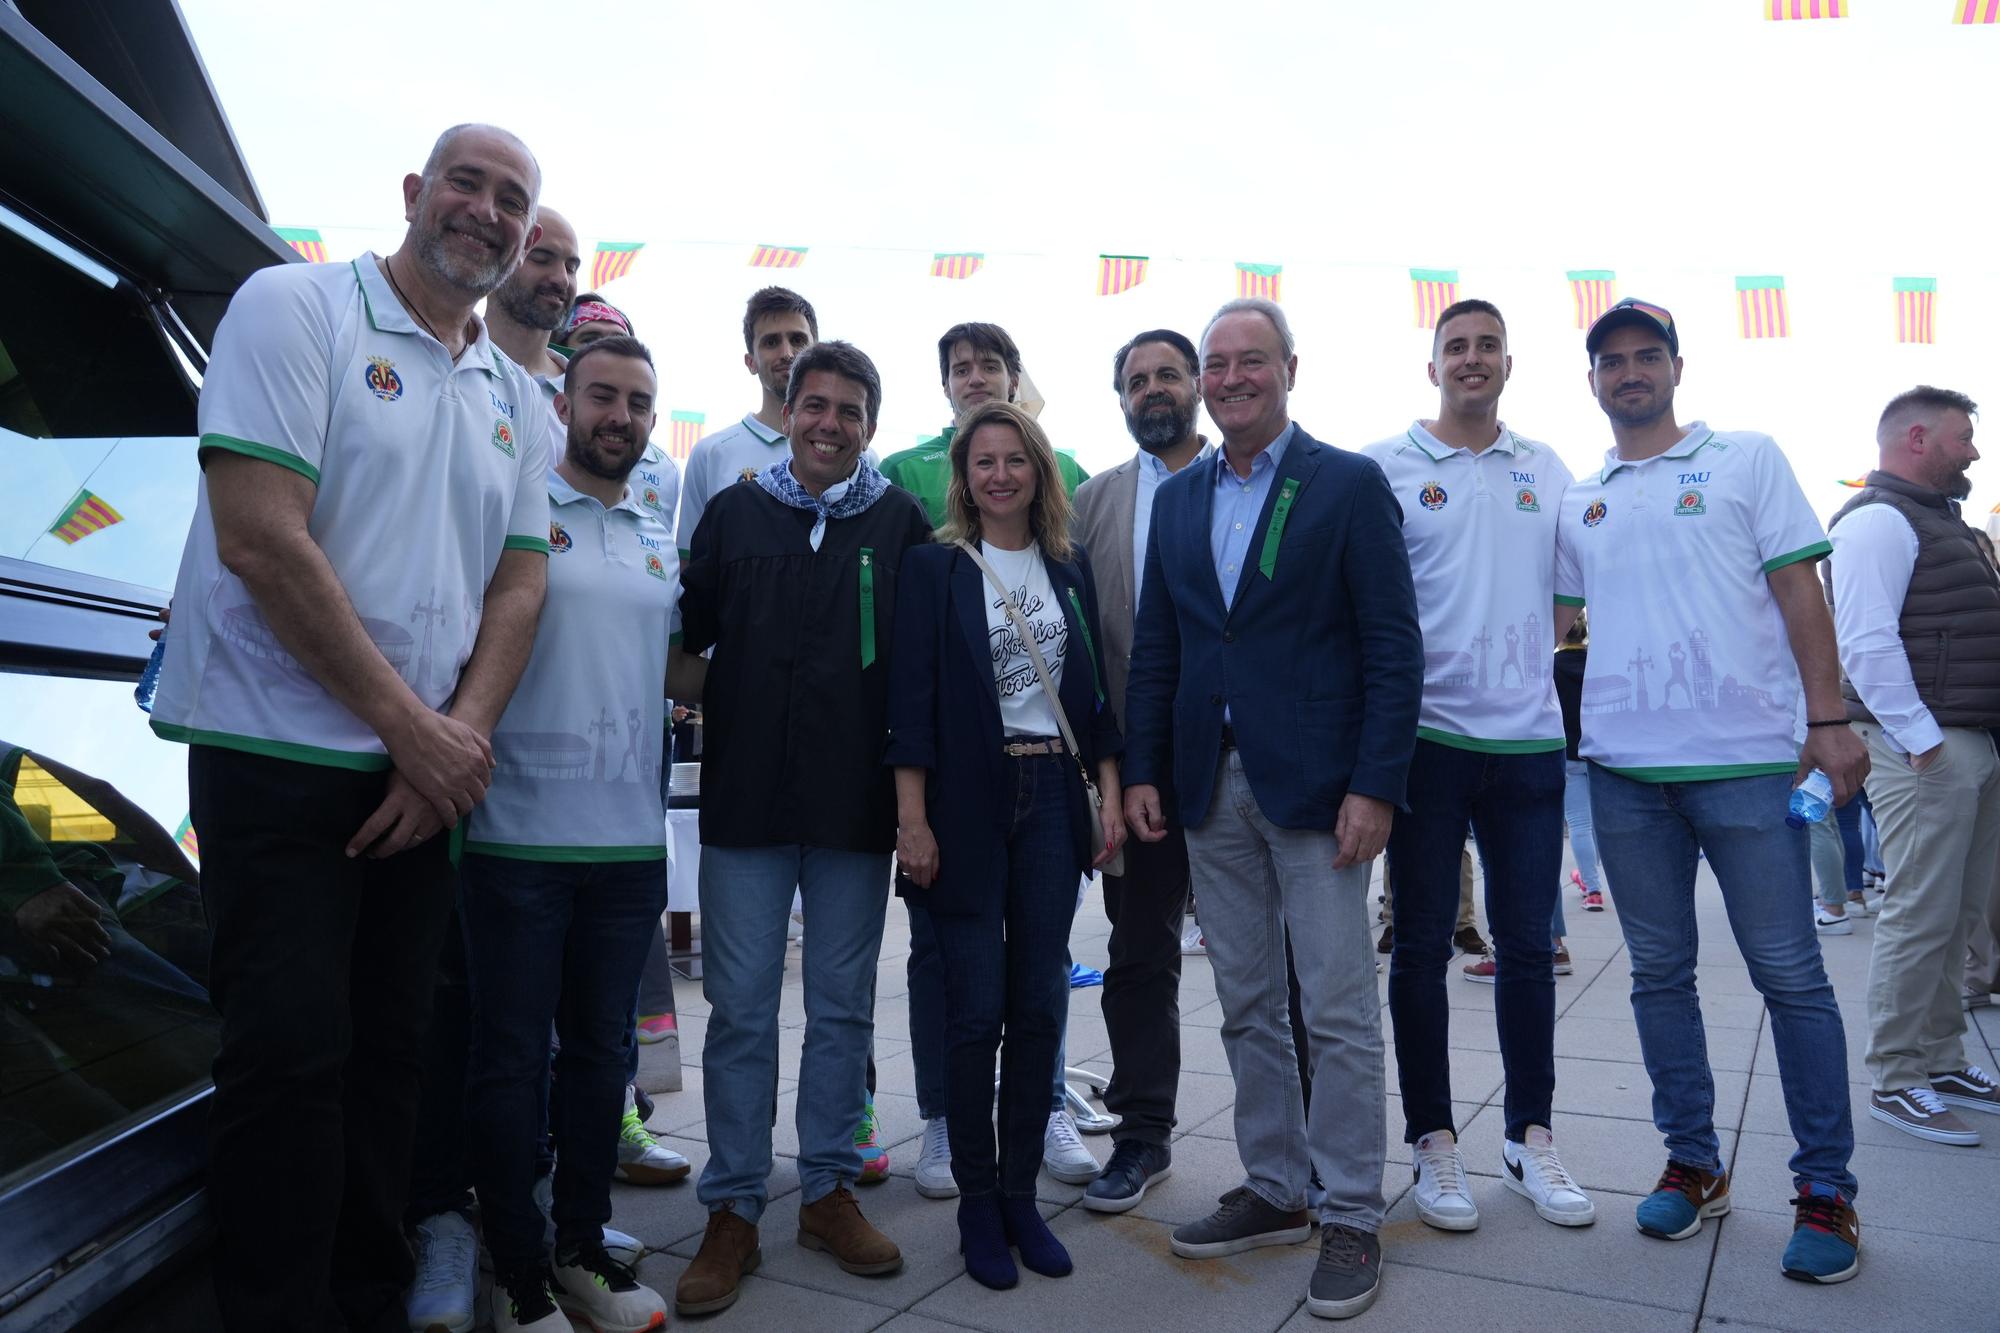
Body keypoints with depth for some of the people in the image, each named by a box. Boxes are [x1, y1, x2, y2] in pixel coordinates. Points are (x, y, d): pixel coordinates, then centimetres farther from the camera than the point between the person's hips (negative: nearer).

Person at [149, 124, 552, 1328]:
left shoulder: (518, 402, 14)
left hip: (428, 775, 6)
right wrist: (411, 725, -13)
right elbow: (261, 540, -15)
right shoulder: (297, 307, -5)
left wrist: (458, 739, -7)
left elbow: (520, 582, 9)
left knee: (391, 1049, 11)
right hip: (284, 755, -6)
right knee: (292, 1054, -3)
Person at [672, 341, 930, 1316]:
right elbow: (688, 631, 11)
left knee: (842, 1006, 10)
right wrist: (701, 700, -4)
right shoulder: (733, 513, 7)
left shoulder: (902, 524, 4)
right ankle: (732, 1210, 17)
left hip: (858, 806, 0)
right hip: (746, 798, 0)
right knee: (740, 1009, 5)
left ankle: (829, 1190, 25)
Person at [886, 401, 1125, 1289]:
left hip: (1053, 796, 4)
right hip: (967, 801, -3)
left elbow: (1094, 689, 11)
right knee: (976, 1008, 1)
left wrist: (1110, 795, 5)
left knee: (1040, 1005, 7)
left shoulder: (1070, 567, 10)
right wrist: (912, 818, -12)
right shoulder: (934, 566, -2)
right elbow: (911, 697, -7)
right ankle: (976, 1204, 17)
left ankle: (1021, 1194, 21)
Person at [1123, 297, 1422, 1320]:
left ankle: (1352, 1217, 17)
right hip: (1211, 787, 5)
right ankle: (1274, 1190, 28)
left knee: (1338, 1013, 2)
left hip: (1314, 784, -5)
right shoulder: (1178, 499, 12)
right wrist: (1142, 769, 5)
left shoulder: (1351, 485, -2)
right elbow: (1154, 647, 13)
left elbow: (1393, 647, -7)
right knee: (1247, 1006, 13)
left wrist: (1375, 787, -13)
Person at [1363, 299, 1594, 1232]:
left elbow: (1575, 587, 18)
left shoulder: (1546, 470, 13)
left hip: (1528, 737, 4)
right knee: (1423, 944, 5)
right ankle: (1432, 1140, 18)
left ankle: (1529, 1138, 23)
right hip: (1428, 736, -3)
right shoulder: (1385, 468, 1)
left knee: (1527, 944, 10)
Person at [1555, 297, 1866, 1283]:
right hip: (1623, 766, 3)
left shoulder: (1746, 459, 6)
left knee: (1790, 975, 0)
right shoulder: (1576, 502, 14)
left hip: (1746, 756, -3)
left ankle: (1826, 1190, 13)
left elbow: (1797, 589, 1)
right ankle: (1693, 1164, 23)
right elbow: (1548, 618, 17)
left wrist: (1828, 720, -6)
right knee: (1659, 972, 9)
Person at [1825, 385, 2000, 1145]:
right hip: (1925, 748, -10)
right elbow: (1866, 641, -20)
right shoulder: (1877, 520, -10)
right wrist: (1920, 740, -21)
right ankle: (1896, 1082, 1)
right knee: (1921, 918, -7)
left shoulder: (1936, 519, 22)